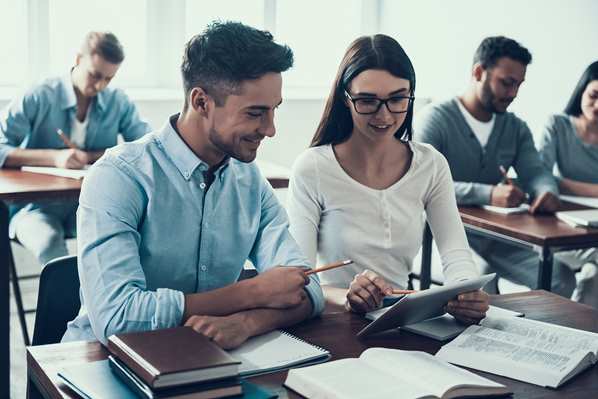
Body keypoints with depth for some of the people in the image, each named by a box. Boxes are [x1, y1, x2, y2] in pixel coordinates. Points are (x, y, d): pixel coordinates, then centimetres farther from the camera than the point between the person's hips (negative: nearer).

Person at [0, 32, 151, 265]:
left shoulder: (118, 102, 6)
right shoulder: (39, 98, -5)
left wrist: (96, 156, -11)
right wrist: (54, 157, -25)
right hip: (37, 206, -2)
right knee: (49, 240, -35)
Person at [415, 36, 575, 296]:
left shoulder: (516, 128, 12)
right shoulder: (435, 118, -8)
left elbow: (535, 172, 0)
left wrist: (548, 192, -27)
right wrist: (489, 194, -35)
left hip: (496, 237, 6)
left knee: (562, 279, -14)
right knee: (482, 279, -35)